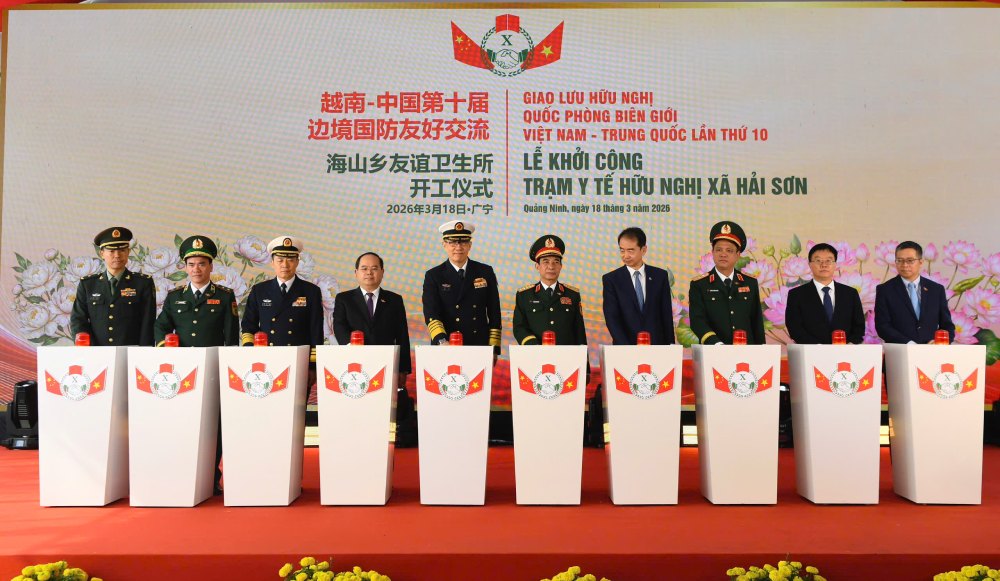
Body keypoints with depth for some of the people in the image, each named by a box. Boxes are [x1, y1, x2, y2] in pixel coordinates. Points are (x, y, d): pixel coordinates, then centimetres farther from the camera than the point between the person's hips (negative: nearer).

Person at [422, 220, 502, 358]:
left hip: (480, 348, 1)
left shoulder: (486, 272, 6)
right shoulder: (433, 276, 1)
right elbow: (431, 314, -11)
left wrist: (494, 349, 0)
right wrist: (442, 341, -28)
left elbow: (494, 314, 6)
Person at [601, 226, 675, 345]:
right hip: (625, 350, -1)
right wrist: (628, 351, -18)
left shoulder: (660, 276, 5)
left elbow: (667, 314, 8)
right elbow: (611, 318, -7)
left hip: (656, 346, 1)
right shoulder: (611, 279, 0)